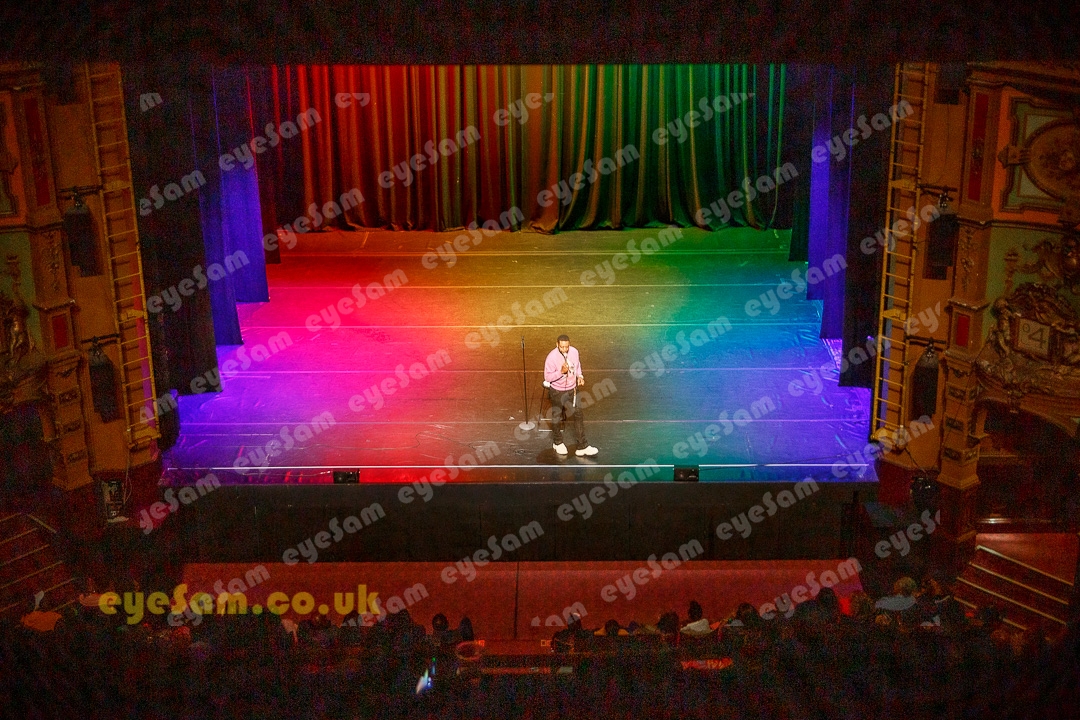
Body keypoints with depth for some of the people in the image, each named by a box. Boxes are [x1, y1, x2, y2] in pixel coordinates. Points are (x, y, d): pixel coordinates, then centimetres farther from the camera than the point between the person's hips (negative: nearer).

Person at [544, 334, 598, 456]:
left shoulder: (574, 352, -10)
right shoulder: (552, 357, -24)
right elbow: (547, 377, -20)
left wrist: (579, 375, -3)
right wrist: (561, 372, -34)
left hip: (572, 389, 4)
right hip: (557, 391, -4)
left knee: (578, 415, 2)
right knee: (557, 417, 14)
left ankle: (582, 447, 8)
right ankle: (557, 443, 37)